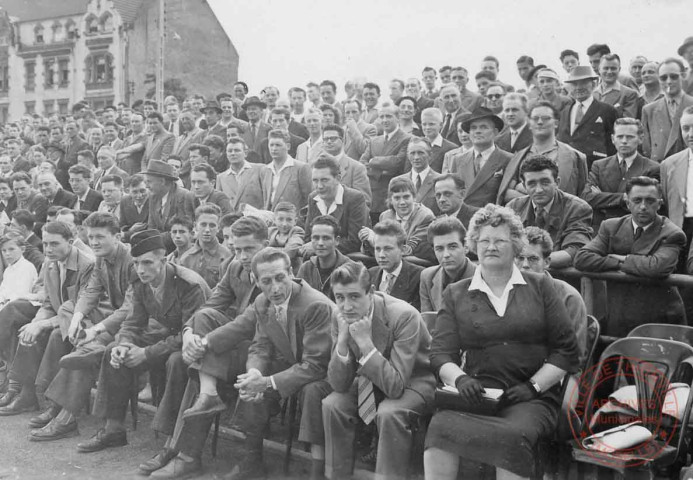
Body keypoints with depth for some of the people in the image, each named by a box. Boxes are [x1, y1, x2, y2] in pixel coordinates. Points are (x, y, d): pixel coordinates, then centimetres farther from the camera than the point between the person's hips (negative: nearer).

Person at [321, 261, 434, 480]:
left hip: (414, 381, -5)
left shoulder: (404, 316, -30)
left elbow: (395, 386, -32)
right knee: (331, 405, -17)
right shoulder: (341, 318, -12)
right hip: (372, 380, 6)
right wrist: (342, 339, -28)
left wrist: (365, 342, -37)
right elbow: (339, 384, -13)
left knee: (388, 413, -34)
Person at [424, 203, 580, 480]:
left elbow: (566, 349, 7)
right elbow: (441, 354, 7)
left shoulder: (540, 286, 12)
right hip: (477, 394, 1)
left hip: (532, 399, -1)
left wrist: (533, 385, -6)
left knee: (513, 436, -34)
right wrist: (460, 379, -15)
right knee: (441, 423, -31)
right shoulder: (455, 294, 14)